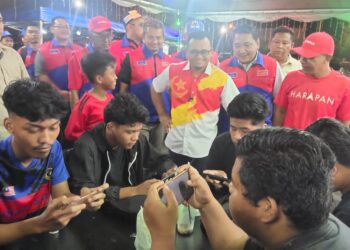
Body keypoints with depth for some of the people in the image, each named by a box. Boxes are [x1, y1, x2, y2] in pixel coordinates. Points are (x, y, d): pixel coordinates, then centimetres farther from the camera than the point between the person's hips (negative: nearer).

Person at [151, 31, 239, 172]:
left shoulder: (222, 78, -9)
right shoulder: (172, 71, -4)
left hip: (204, 149, -2)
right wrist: (162, 115, 7)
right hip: (175, 145, 2)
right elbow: (155, 89, 13)